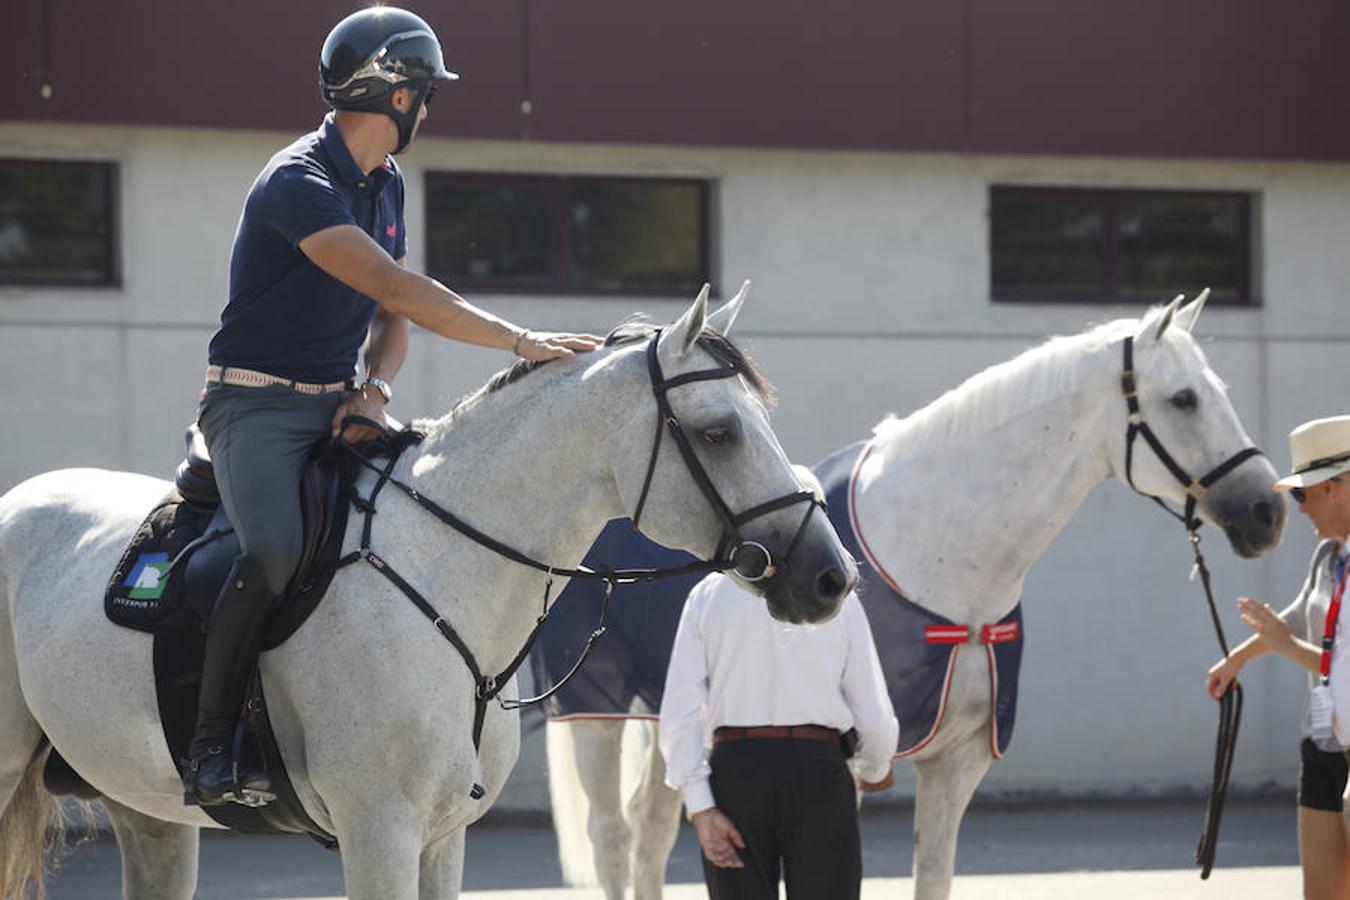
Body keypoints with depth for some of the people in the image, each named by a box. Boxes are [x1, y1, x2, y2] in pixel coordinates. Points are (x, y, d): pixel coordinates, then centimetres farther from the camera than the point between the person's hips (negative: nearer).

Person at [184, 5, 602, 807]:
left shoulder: (387, 184, 12)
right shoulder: (298, 182, -18)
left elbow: (393, 315, 14)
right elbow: (395, 288, -28)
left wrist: (377, 389, -8)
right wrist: (520, 341, -30)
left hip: (339, 408, 8)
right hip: (259, 405, -8)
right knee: (275, 552, -31)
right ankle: (212, 751, -21)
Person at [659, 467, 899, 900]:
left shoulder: (709, 595, 3)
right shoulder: (838, 598, 0)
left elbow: (679, 712, -4)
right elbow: (874, 714, 2)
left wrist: (700, 807, -4)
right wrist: (875, 769, 23)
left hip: (733, 766, 2)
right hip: (819, 767, -1)